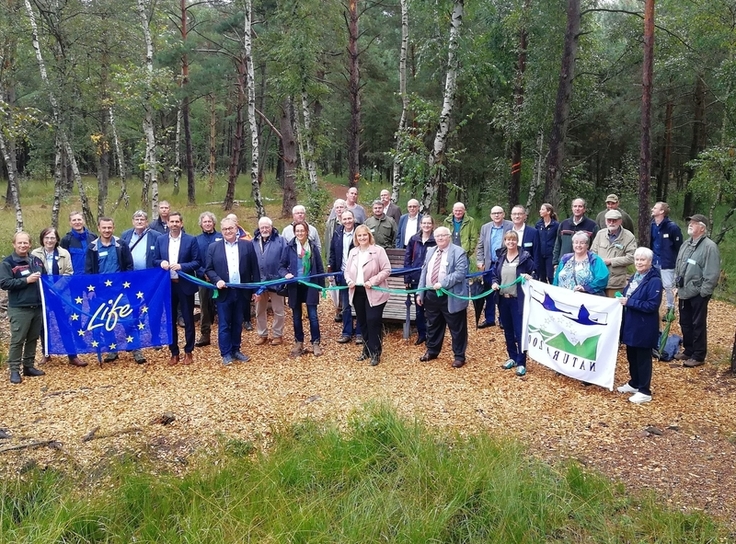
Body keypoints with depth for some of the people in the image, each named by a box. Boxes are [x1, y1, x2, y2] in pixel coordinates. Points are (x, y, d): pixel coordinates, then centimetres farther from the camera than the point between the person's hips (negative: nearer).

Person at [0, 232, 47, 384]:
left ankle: (29, 366, 22)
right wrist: (26, 280, -17)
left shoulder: (36, 260, 12)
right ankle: (14, 370, 5)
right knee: (17, 340, -3)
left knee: (33, 338, 12)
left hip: (37, 307, 5)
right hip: (19, 309, -5)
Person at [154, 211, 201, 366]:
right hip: (167, 285, 3)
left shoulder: (191, 240, -3)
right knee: (170, 320, 9)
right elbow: (155, 260, 11)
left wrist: (181, 266, -20)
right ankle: (174, 352, 20)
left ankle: (188, 352, 17)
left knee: (188, 319, 5)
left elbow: (197, 262, -6)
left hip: (185, 285, -3)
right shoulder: (160, 240, 7)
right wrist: (161, 263, -12)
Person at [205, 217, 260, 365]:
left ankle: (236, 350, 25)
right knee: (224, 325, 4)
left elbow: (254, 269, 3)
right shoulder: (213, 247, 1)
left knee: (237, 323, 12)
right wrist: (217, 280, -16)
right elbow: (208, 269, 2)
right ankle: (226, 354, 13)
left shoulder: (247, 245, 2)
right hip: (223, 292, -1)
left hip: (241, 291, 1)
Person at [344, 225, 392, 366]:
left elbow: (387, 270, -11)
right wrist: (349, 281, -6)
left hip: (374, 293, -6)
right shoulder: (353, 252, 12)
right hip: (357, 292, 6)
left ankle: (375, 353, 5)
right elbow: (347, 270, 15)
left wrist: (372, 281, -20)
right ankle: (367, 350, 27)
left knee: (373, 322, -7)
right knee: (362, 323, 13)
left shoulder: (378, 250, -7)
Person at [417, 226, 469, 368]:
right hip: (431, 295, 6)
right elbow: (424, 272, 14)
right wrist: (420, 293, 8)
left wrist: (442, 284, -24)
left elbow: (460, 273, -19)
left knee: (456, 328, 4)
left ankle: (459, 356, 16)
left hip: (450, 297, -6)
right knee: (432, 325, 18)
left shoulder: (458, 252, -9)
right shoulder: (430, 251, 13)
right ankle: (432, 351, 34)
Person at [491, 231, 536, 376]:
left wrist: (530, 277, -21)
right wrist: (494, 283, -4)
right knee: (508, 331, 14)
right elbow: (494, 273, 16)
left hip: (518, 300, -5)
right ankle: (512, 357, 28)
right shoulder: (501, 257, 9)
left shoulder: (525, 256, -5)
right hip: (503, 299, 5)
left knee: (520, 331, -3)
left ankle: (521, 362, 5)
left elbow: (535, 273, 1)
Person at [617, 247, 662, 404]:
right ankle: (634, 383, 35)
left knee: (643, 358, 2)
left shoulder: (654, 281, -17)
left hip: (644, 328, -8)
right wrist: (622, 300, -1)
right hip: (630, 324, 8)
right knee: (631, 356, 18)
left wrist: (629, 302, -23)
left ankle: (645, 391, 14)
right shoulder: (634, 277, 9)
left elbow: (652, 305, -23)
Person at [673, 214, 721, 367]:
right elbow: (678, 266, 21)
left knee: (698, 325, 0)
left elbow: (712, 273, -19)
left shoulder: (709, 246, -15)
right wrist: (677, 285, 16)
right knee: (685, 323, 16)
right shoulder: (686, 244, 12)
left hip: (698, 294, -8)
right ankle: (688, 351, 30)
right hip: (684, 293, 8)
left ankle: (698, 356, 9)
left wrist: (703, 292, -18)